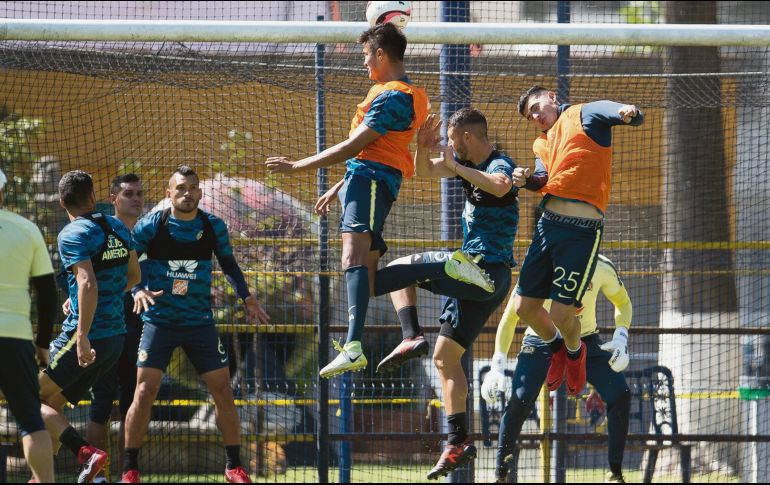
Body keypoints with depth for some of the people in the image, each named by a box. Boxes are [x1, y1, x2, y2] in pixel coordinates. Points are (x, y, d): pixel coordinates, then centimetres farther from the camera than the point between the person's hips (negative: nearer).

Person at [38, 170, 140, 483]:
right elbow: (133, 277, 23)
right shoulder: (118, 228, 11)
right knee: (52, 404, 16)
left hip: (85, 336, -8)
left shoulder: (73, 235, -12)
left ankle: (86, 453, -18)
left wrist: (82, 337, -28)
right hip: (116, 336, 8)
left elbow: (88, 284, -25)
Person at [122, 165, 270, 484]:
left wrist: (246, 296, 3)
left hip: (200, 323, 3)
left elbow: (228, 264, 16)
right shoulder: (151, 226, -7)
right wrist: (138, 290, -20)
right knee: (145, 392, -11)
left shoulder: (214, 227, 2)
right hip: (159, 321, -3)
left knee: (223, 391, 0)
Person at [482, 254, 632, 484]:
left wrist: (620, 340, -15)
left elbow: (623, 303, 4)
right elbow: (510, 316, -14)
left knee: (620, 395, -15)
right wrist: (497, 367, -20)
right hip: (541, 341, -3)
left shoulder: (602, 268, -15)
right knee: (519, 401, -24)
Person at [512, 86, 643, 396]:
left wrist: (628, 113, -34)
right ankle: (557, 347, 37)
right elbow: (544, 181, 15)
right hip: (547, 224, 7)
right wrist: (526, 180, -7)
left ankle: (575, 351, 26)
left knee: (561, 314, -8)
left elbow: (633, 116, -10)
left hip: (582, 231, -7)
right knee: (524, 307, 7)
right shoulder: (541, 144, 25)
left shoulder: (585, 116, 5)